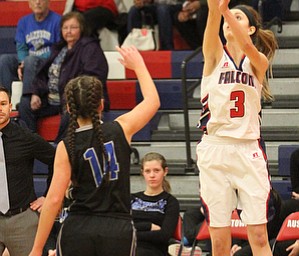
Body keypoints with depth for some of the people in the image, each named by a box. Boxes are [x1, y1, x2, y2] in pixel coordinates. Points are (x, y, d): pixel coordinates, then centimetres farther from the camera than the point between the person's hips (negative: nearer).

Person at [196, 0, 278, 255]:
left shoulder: (259, 62, 6)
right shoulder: (215, 55, 6)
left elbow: (248, 47, -18)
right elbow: (211, 32, -17)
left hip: (249, 151, 0)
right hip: (214, 150, 0)